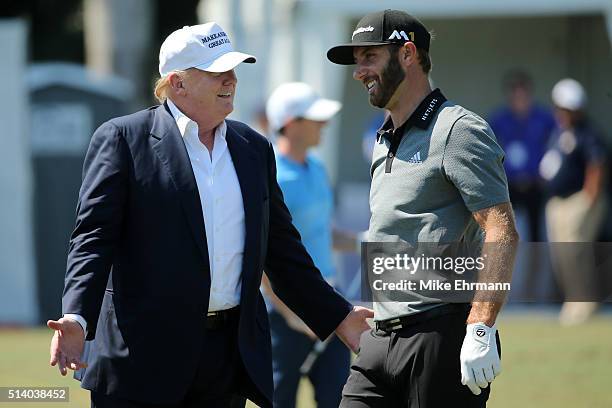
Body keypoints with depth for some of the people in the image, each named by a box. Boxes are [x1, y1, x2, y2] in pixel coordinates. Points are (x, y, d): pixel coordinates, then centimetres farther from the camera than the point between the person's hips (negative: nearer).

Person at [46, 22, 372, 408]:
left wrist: (336, 316, 19)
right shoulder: (122, 139, -1)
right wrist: (77, 317, -21)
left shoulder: (254, 148, 16)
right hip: (143, 356, -5)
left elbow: (281, 249, 22)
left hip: (230, 354, 5)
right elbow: (95, 237, -7)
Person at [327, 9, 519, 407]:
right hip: (380, 342, 9)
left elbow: (502, 233, -17)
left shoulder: (458, 131, -8)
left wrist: (480, 330, -25)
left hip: (441, 339, -9)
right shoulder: (384, 142, 21)